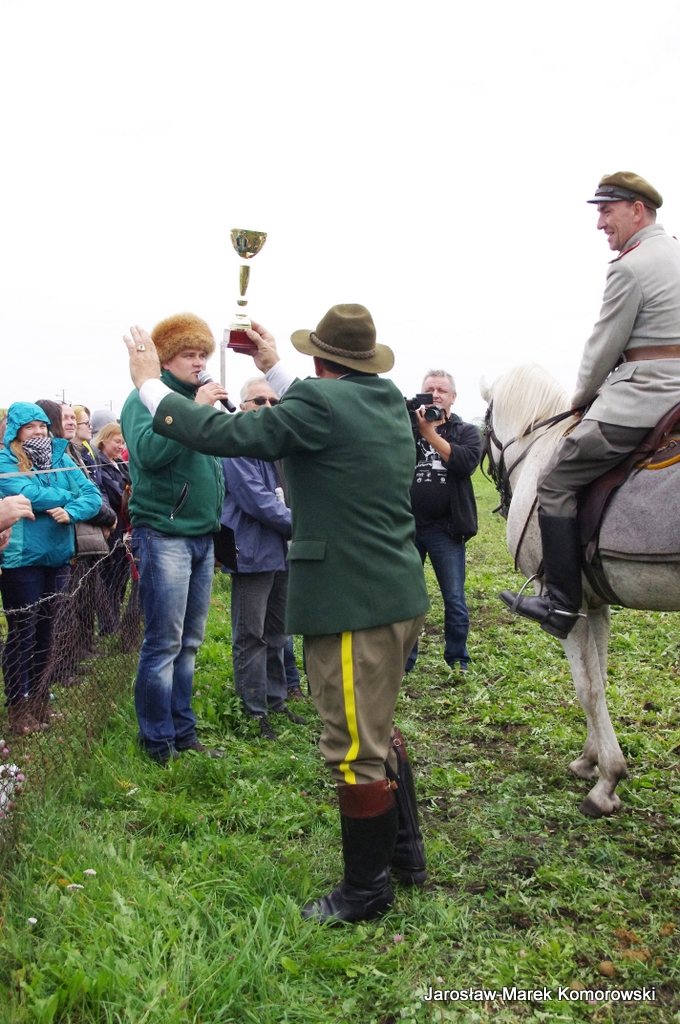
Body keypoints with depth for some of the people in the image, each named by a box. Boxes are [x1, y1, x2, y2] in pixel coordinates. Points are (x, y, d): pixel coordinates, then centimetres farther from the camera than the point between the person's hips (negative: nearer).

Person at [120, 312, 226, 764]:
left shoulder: (198, 399, 17)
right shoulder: (146, 398, -4)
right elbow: (148, 451, -22)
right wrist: (194, 410, -22)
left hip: (203, 537, 7)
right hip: (163, 535, -7)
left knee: (189, 643, 11)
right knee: (164, 643, -4)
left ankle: (184, 732, 21)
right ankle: (159, 744, 7)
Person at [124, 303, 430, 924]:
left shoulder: (319, 399, -16)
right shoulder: (390, 402, 9)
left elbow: (226, 435, -16)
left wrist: (150, 385, -4)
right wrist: (274, 371, 30)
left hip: (354, 608, -9)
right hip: (400, 596, 9)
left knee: (356, 751, 5)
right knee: (376, 731, 24)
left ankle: (366, 890, 22)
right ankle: (405, 851, 39)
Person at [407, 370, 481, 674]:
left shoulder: (466, 432, 7)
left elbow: (466, 462, -15)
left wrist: (430, 432, -17)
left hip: (445, 529, -1)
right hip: (407, 526, 1)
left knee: (454, 600, 4)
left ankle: (457, 660, 19)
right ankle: (404, 658, 21)